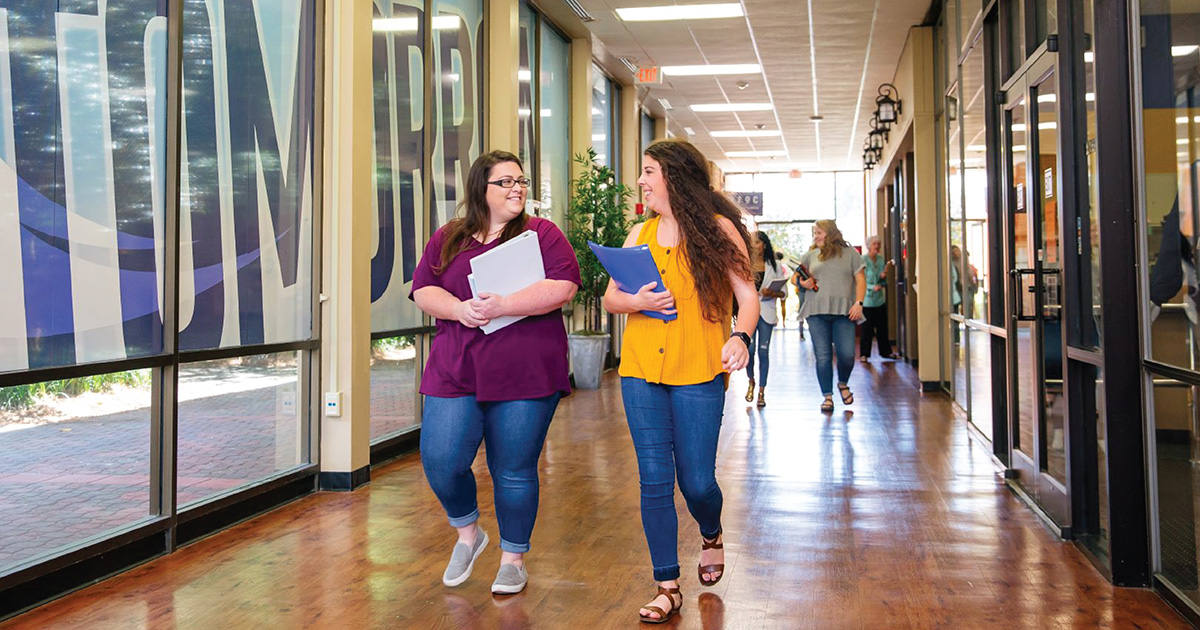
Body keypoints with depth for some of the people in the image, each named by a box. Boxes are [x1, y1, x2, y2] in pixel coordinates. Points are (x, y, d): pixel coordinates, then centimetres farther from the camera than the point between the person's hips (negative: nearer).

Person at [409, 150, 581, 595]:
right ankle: (468, 533, 25)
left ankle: (513, 558, 25)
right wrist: (460, 309, -13)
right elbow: (423, 290, 7)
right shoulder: (448, 239, 13)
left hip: (524, 375, -2)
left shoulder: (541, 233, 4)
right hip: (455, 374, 3)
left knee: (514, 472, 4)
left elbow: (564, 287, -10)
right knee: (440, 462, -5)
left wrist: (502, 306, -18)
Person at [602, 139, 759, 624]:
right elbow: (610, 297, 14)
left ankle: (712, 536, 38)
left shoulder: (717, 229, -1)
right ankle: (667, 587, 15)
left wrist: (740, 337, -26)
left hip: (698, 371, -3)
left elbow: (748, 297, -6)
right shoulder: (640, 234, 12)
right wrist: (636, 302, -8)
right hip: (641, 369, 4)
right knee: (654, 480, 3)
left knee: (697, 480, 2)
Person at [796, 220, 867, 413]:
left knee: (847, 354, -8)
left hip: (843, 311, -2)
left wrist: (858, 303, -7)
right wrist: (802, 283, -3)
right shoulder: (810, 255, 15)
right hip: (817, 312, 2)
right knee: (823, 356, -1)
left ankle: (843, 384, 22)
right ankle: (827, 396, 7)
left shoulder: (850, 254, 9)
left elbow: (860, 280, 6)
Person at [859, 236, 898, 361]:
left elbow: (884, 282, 12)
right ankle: (864, 354, 6)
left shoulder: (881, 260, 9)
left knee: (883, 327, 10)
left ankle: (886, 351, 21)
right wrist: (872, 287, -26)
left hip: (880, 299, 5)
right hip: (867, 300, -5)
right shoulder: (863, 260, -9)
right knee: (867, 328, -2)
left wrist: (884, 276, -10)